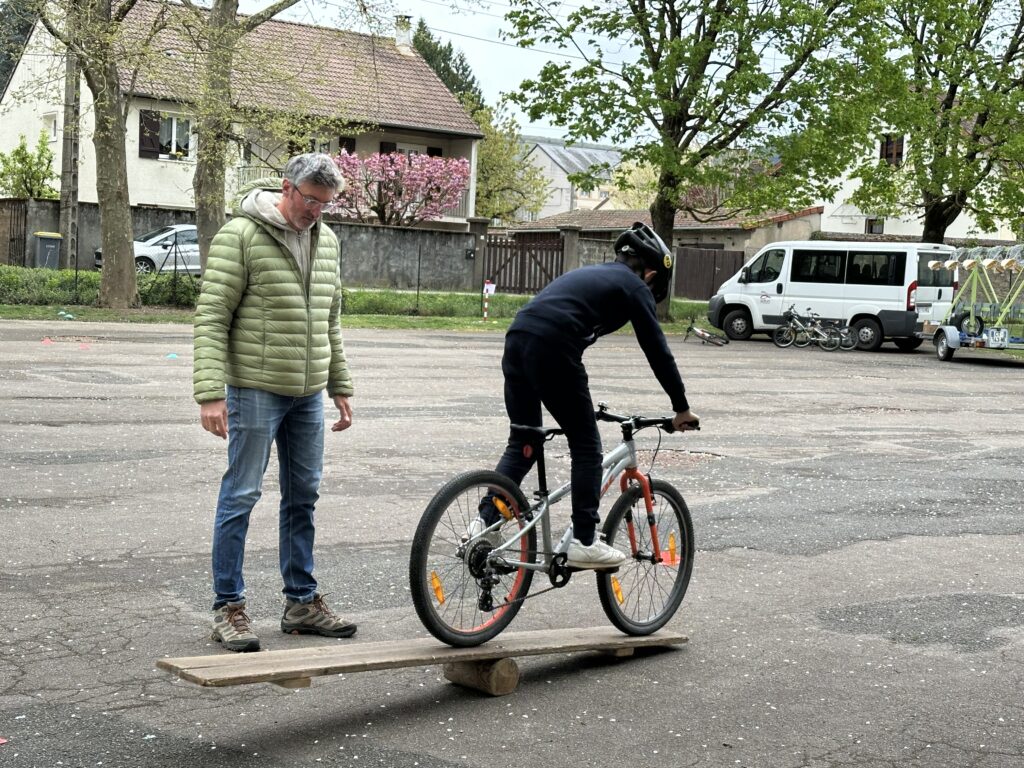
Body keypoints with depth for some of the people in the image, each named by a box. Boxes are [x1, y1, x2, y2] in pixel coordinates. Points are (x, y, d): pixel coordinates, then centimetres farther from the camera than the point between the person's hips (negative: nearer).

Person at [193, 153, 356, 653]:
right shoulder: (240, 235, -10)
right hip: (255, 388, -7)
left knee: (303, 495, 12)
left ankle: (301, 602, 23)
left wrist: (340, 387, 17)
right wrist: (210, 393, -21)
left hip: (308, 393, 7)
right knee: (241, 496, -1)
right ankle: (228, 608, 9)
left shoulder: (326, 240, 11)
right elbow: (211, 317, -13)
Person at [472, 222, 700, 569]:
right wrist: (682, 408, 19)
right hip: (551, 349, -7)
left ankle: (484, 522, 11)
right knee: (586, 446, 6)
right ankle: (584, 543, 9)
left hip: (516, 338, 7)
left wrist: (581, 402, 43)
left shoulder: (589, 274, 33)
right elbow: (657, 351, 9)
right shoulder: (634, 286, 11)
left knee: (522, 443, 19)